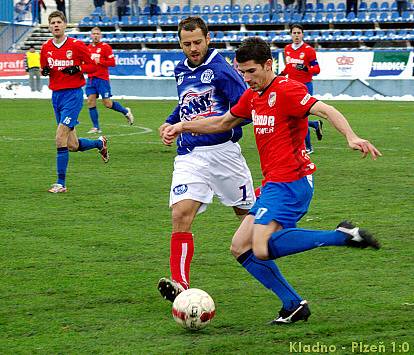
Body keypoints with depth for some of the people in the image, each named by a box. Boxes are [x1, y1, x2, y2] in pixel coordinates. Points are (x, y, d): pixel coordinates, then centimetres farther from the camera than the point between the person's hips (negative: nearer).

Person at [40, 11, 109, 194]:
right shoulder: (46, 47, 6)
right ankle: (99, 143, 39)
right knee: (73, 145, 8)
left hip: (73, 95, -6)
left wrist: (77, 69, -19)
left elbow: (92, 65, -1)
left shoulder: (77, 45, -7)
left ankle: (61, 183, -9)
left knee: (60, 139, -16)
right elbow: (44, 68, 18)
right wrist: (44, 71, -5)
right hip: (56, 95, 6)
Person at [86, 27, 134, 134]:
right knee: (91, 101, -4)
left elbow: (112, 62, -9)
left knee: (107, 103, -6)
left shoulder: (105, 47, -5)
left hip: (102, 79, -5)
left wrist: (99, 61, -18)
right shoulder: (89, 47, 12)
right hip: (91, 79, 5)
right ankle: (96, 127, 2)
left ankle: (126, 111, 20)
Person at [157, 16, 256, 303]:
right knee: (180, 216, -15)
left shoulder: (221, 70, -8)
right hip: (189, 157, 4)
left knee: (246, 210, 14)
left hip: (222, 150, -4)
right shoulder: (181, 72, 13)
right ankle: (180, 284, -22)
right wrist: (170, 122, 19)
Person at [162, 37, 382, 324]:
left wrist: (351, 137, -42)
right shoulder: (252, 96, 16)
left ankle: (343, 236, -16)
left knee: (262, 249, -24)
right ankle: (294, 305, 8)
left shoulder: (287, 90, -12)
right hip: (274, 183, 10)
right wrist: (183, 126, 25)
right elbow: (223, 122, 31)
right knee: (241, 248, 6)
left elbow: (325, 110, -25)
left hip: (290, 182, -9)